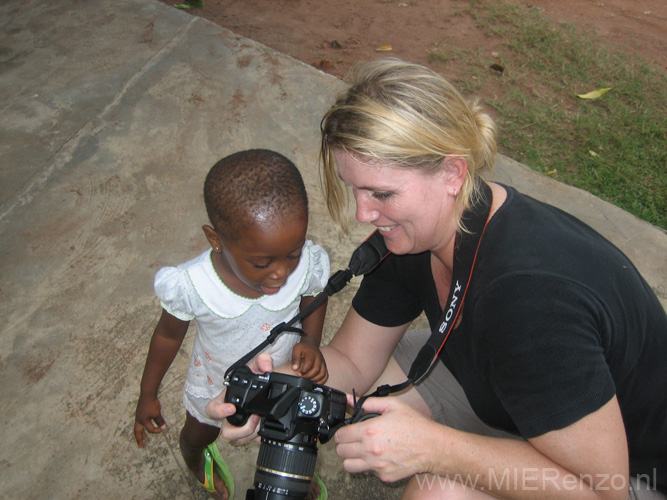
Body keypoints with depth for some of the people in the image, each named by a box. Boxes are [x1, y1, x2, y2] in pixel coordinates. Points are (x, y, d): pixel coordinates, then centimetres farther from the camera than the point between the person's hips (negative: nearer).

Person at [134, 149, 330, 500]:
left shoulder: (307, 265, -34)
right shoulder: (190, 286, -38)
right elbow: (169, 334, -15)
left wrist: (311, 343, -25)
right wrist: (147, 396, -1)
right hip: (216, 386, 0)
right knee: (198, 435, 31)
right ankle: (197, 463, 71)